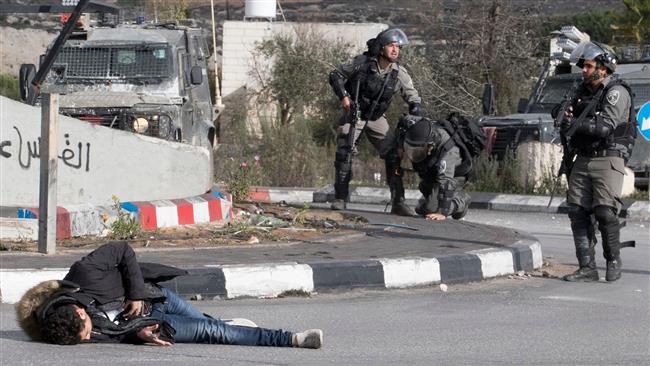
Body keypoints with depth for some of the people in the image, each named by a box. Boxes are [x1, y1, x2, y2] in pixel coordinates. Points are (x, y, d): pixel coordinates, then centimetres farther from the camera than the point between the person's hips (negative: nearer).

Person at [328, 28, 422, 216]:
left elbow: (412, 96, 1)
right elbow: (335, 75, -3)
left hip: (376, 119, 2)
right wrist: (343, 96, -17)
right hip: (353, 114, -2)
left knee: (393, 156, -8)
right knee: (344, 154, -9)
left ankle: (398, 202, -7)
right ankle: (340, 198, 2)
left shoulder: (399, 73, -9)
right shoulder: (362, 63, -15)